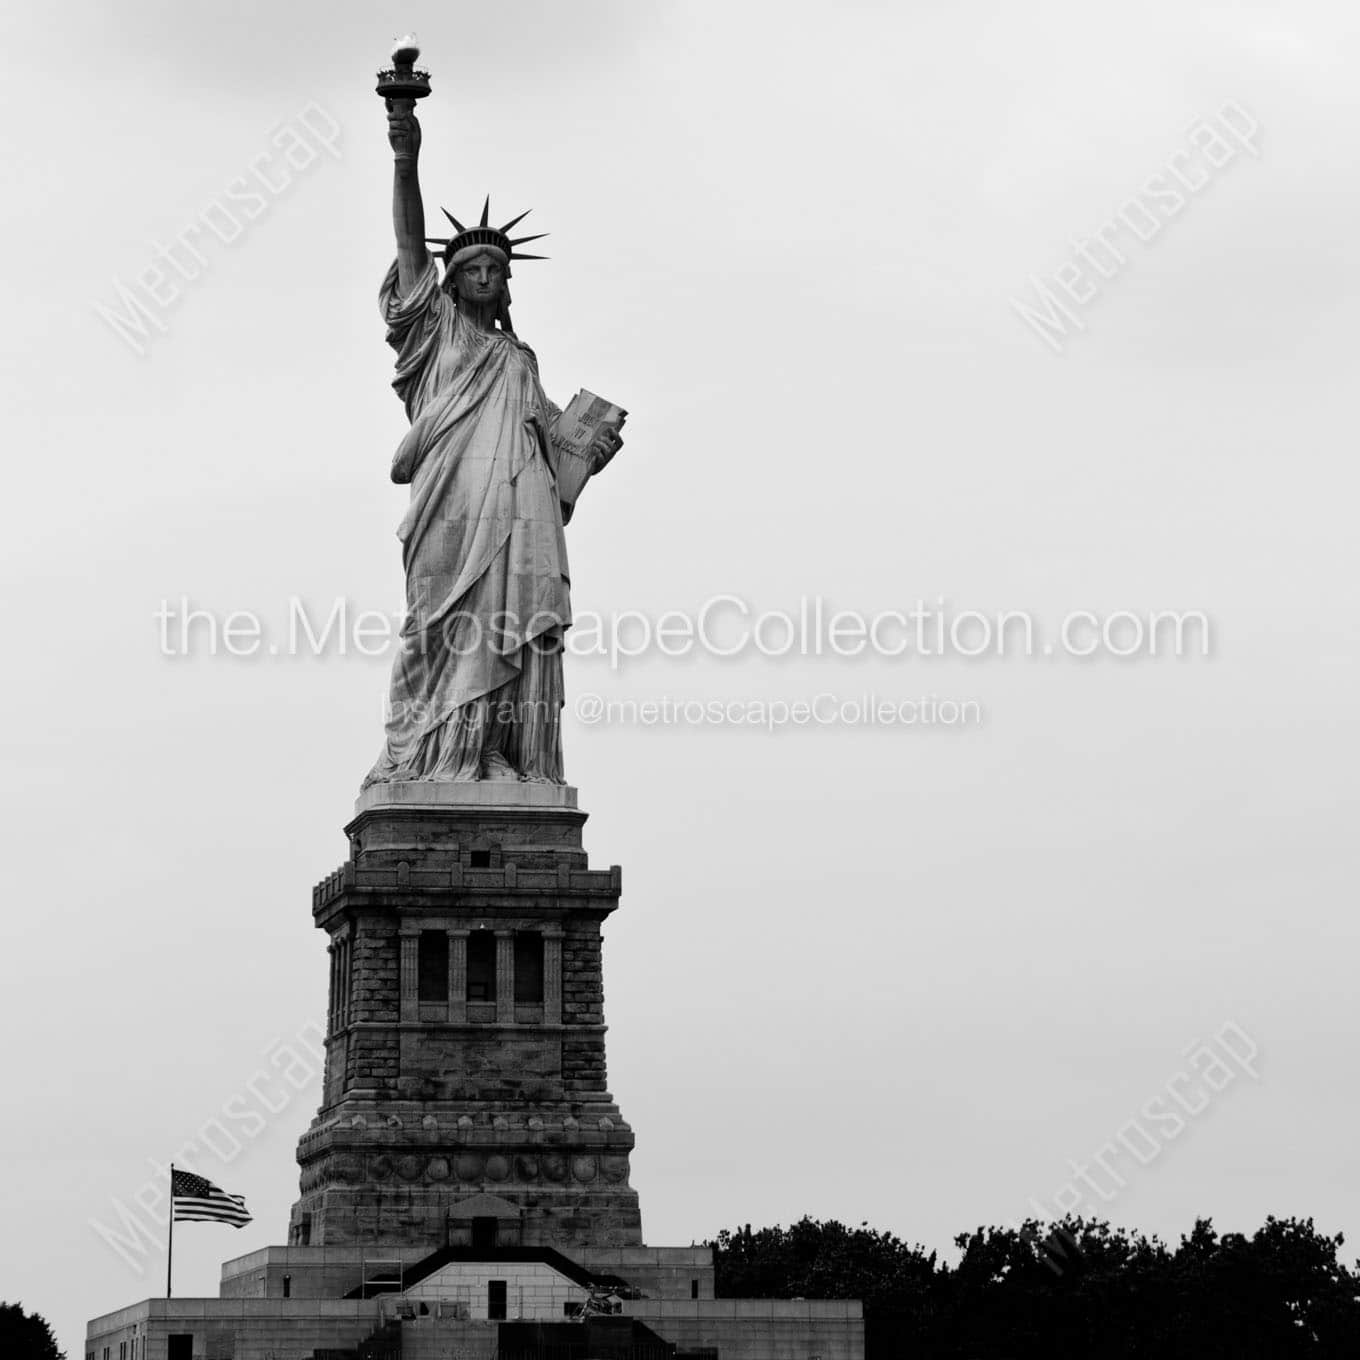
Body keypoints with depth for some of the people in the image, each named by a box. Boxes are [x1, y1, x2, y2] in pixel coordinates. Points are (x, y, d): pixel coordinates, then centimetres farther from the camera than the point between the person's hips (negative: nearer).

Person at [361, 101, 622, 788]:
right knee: (449, 631, -17)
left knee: (518, 638, -11)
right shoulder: (437, 330, 20)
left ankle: (506, 771, -18)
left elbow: (551, 434, 31)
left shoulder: (520, 360, 33)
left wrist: (590, 451, 10)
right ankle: (432, 761, -24)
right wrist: (406, 163, -5)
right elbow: (411, 247, 7)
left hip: (521, 510, 4)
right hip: (453, 502, -4)